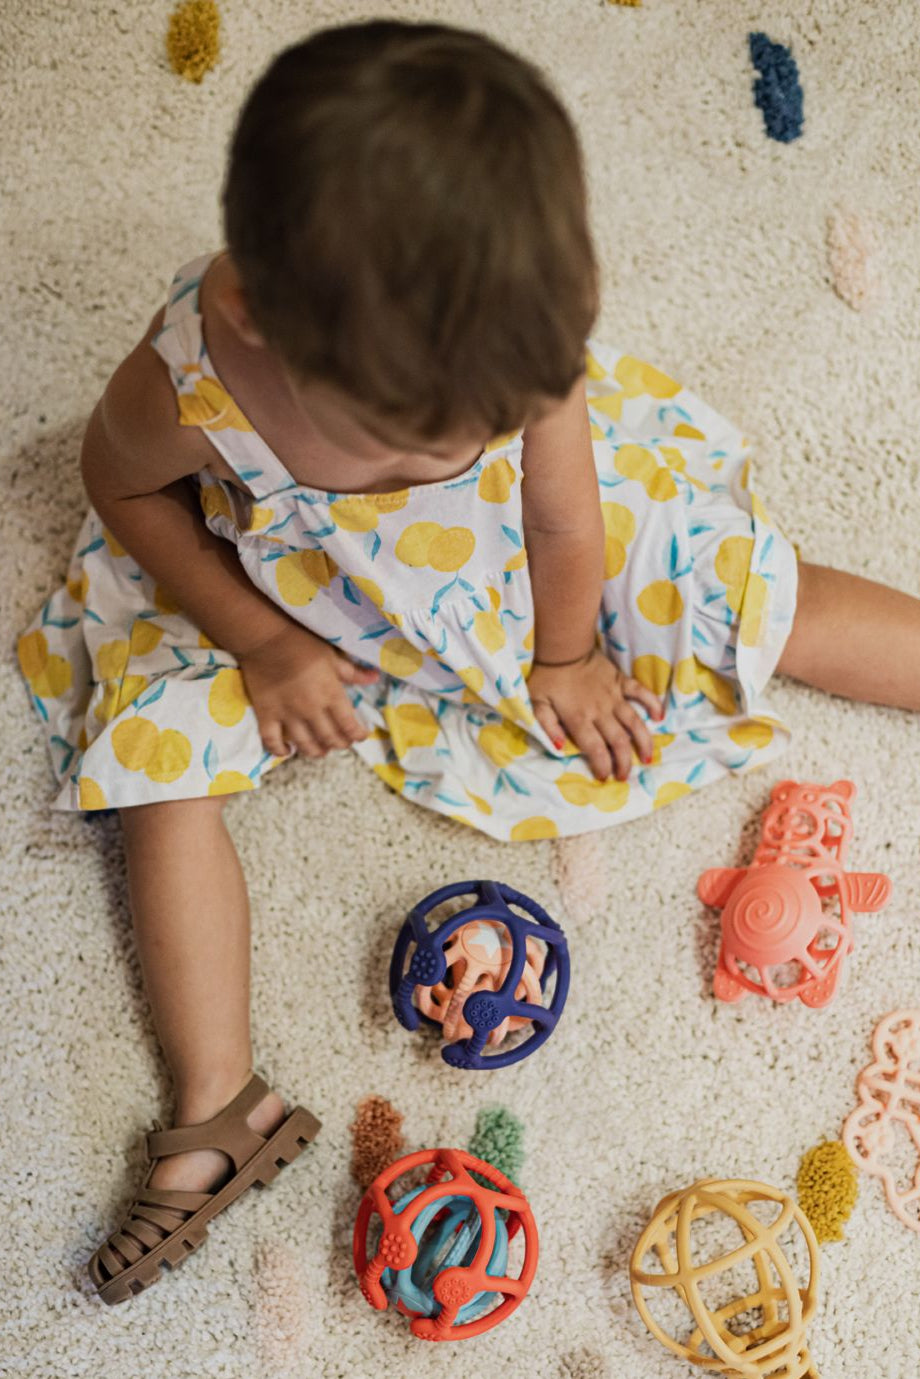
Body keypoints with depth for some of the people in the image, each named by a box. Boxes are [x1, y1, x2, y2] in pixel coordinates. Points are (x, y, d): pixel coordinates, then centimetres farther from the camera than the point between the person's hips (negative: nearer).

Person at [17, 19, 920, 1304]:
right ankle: (221, 1108, -8)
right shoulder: (189, 387, -38)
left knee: (753, 601, -2)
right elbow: (119, 483, -13)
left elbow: (563, 516, -16)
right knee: (163, 762, -14)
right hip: (284, 592, 0)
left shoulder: (517, 346, -35)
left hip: (512, 560, 1)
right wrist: (259, 644, -13)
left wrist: (567, 657, 0)